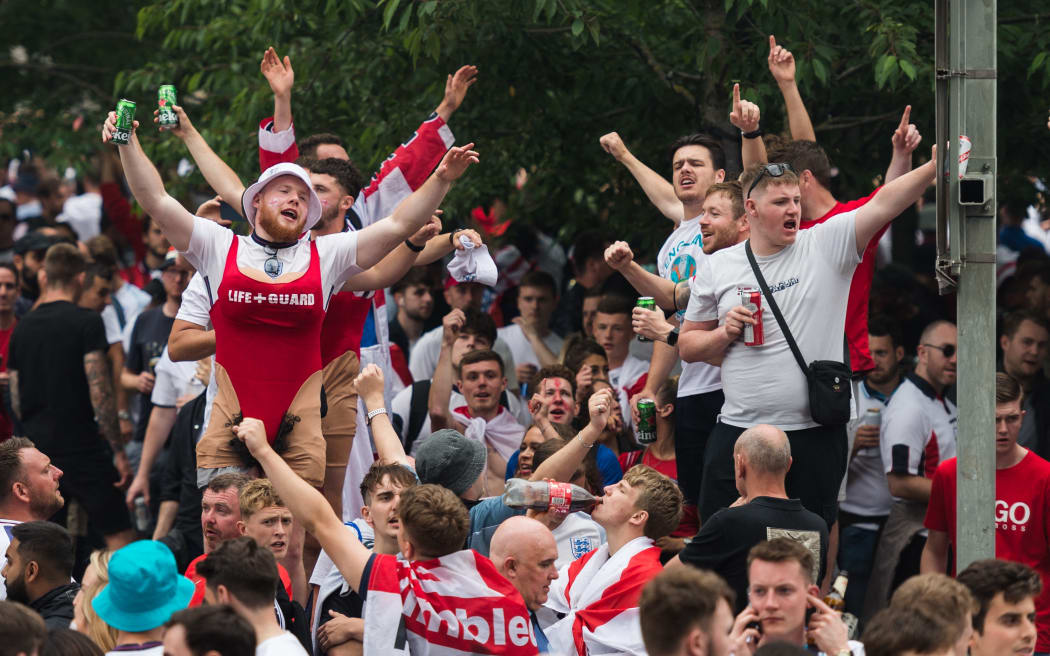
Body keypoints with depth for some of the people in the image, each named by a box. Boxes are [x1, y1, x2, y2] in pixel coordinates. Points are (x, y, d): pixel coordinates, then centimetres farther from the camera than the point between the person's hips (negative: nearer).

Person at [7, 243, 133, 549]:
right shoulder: (86, 323, -8)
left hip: (36, 451, 6)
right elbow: (99, 392, -14)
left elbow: (16, 403, 13)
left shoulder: (22, 329, 9)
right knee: (119, 536, -3)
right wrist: (118, 451, -9)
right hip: (82, 448, -6)